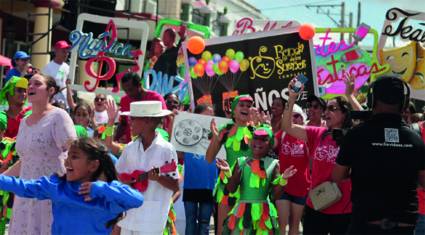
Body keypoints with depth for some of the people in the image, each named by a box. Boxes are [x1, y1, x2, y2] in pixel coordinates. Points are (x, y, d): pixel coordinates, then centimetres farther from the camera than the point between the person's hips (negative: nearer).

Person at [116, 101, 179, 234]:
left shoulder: (166, 149, -10)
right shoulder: (130, 148, 6)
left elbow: (175, 187, -7)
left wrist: (157, 178, -24)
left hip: (151, 219, -5)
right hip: (128, 214, 5)